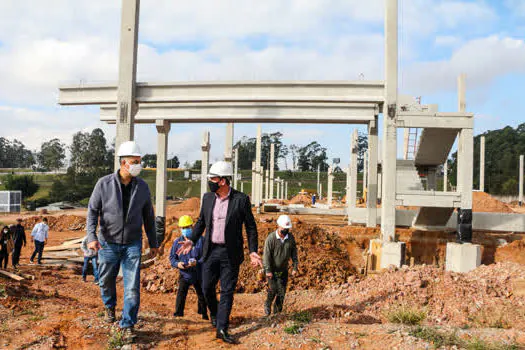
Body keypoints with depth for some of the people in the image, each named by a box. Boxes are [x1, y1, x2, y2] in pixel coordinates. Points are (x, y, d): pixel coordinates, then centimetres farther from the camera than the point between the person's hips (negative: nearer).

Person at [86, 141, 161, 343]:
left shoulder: (142, 187, -1)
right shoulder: (104, 184, -7)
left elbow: (148, 217, 8)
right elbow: (92, 211, -4)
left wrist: (153, 243, 11)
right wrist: (91, 237, -18)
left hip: (132, 244, 1)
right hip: (108, 243, 0)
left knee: (132, 286, -4)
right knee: (106, 281, 16)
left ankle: (127, 325, 9)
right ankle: (109, 307, 47)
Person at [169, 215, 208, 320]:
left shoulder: (200, 240, -10)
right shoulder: (177, 242, -1)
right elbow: (172, 257, 5)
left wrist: (197, 262, -28)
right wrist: (177, 264, -16)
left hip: (199, 273, -1)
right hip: (184, 273, 1)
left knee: (201, 294, 13)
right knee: (181, 293, -12)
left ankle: (203, 313, 34)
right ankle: (178, 313, 0)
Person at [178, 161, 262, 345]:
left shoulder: (241, 199, -9)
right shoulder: (207, 197, 4)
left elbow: (251, 226, -4)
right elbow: (201, 221, 14)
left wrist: (253, 251, -9)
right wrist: (192, 240, 2)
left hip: (230, 253, -4)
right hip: (210, 251, 4)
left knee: (227, 291, 2)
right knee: (207, 287, 11)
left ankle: (222, 328, 10)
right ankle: (214, 314, 38)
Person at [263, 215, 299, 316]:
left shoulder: (291, 237, -4)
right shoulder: (271, 238, -17)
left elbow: (294, 253, 5)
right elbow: (267, 254, -16)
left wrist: (295, 267, 2)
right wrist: (268, 270, -18)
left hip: (283, 270, 4)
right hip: (272, 270, -4)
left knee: (282, 291, 4)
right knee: (273, 289, -7)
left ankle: (277, 311, 20)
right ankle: (267, 305, 20)